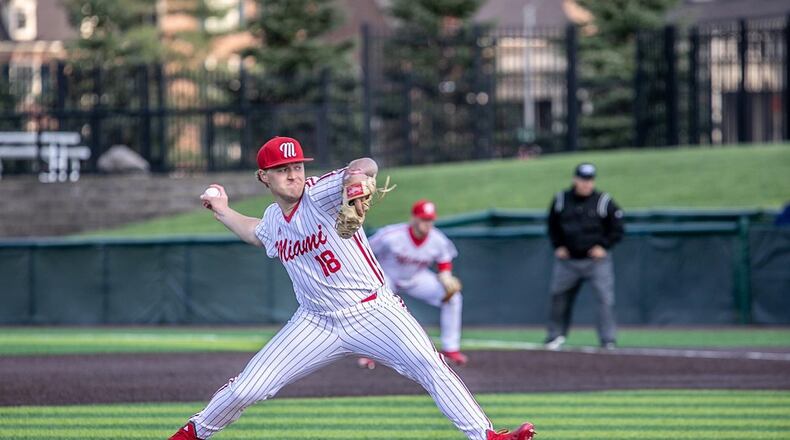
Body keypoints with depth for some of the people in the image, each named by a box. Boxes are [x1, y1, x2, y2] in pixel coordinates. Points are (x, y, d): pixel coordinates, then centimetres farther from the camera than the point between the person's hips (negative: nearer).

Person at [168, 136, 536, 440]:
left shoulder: (321, 194, -14)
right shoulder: (274, 218, 5)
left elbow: (366, 166, -37)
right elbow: (257, 234, 33)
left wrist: (356, 178, -59)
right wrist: (223, 212, 26)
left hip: (374, 313, -4)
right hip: (316, 324, 4)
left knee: (430, 367, -24)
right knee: (247, 387, 1)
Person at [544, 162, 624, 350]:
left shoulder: (604, 201, -4)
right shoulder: (560, 200, 3)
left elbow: (617, 229, 3)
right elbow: (552, 226, 17)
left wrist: (603, 247, -7)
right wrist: (558, 246, 5)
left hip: (597, 259, -2)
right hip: (567, 260, 2)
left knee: (605, 300, -10)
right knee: (559, 298, 6)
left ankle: (609, 342, -6)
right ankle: (555, 337, 21)